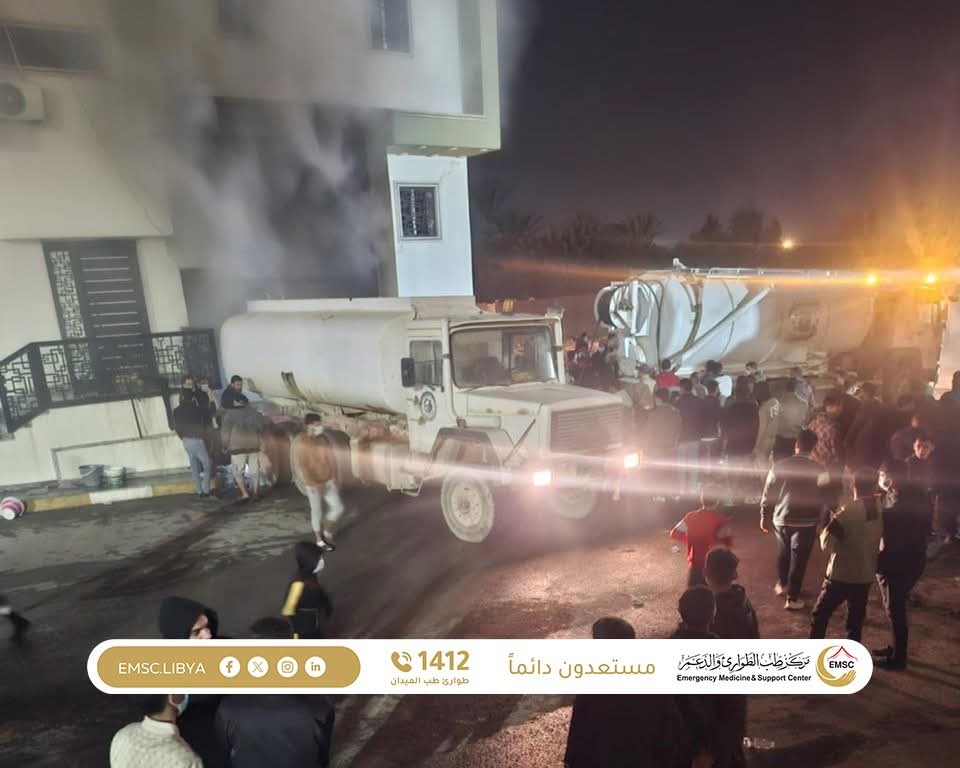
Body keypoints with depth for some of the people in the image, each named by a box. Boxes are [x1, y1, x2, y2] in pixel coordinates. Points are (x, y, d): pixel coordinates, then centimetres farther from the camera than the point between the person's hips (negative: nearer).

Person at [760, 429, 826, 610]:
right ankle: (792, 598, 10)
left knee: (783, 553, 23)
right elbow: (822, 498, -4)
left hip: (781, 519, 2)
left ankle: (781, 584, 40)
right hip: (806, 522, -2)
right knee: (798, 559, 6)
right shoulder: (818, 470, -10)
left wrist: (765, 517, 9)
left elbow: (768, 494, -2)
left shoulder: (779, 466, -7)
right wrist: (821, 521, 8)